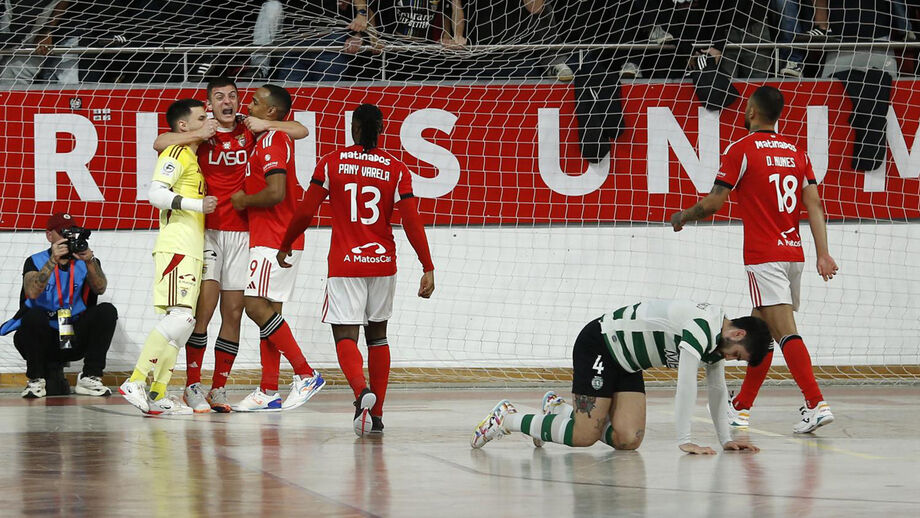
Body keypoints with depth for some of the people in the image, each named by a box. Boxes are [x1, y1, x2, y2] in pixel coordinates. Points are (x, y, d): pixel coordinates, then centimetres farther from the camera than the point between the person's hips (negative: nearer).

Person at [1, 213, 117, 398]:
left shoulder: (87, 263, 7)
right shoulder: (35, 262, 0)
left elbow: (100, 289, -13)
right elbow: (32, 292, -20)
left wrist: (90, 261, -29)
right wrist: (53, 261, -29)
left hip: (76, 338, 2)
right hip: (43, 338, -2)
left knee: (107, 311, -20)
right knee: (34, 315, -35)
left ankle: (90, 378, -15)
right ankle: (36, 380, -14)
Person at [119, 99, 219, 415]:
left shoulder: (192, 158, 23)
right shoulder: (176, 153, -6)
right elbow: (155, 194, -19)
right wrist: (197, 204, -24)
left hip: (190, 251, 10)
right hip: (176, 247, -10)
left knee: (182, 323, 6)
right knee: (180, 317, -19)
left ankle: (157, 395, 5)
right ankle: (135, 383, -18)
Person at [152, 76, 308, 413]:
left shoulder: (248, 131, 8)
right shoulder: (202, 134, 2)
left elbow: (301, 132, 7)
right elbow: (159, 144, -10)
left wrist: (264, 125, -6)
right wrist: (199, 135, -19)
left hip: (241, 231, 3)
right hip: (206, 230, -3)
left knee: (233, 312, 3)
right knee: (204, 307, -12)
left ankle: (219, 389, 10)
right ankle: (193, 386, -6)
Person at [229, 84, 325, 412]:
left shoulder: (272, 141, -14)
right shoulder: (276, 139, 17)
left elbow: (275, 193, -25)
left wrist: (244, 201, -9)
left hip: (273, 239, -10)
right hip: (270, 239, 10)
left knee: (257, 306, -13)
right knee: (266, 309, 8)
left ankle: (306, 375, -12)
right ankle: (268, 393, 7)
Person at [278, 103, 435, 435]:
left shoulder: (331, 164, -2)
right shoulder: (396, 170, 0)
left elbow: (305, 212, 0)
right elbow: (412, 222, -6)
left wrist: (285, 246, 16)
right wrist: (428, 268, -3)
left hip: (345, 264, -2)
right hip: (383, 263, 2)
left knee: (346, 336, -3)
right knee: (377, 335, 17)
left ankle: (361, 390, -34)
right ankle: (376, 413, 16)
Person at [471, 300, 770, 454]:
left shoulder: (717, 338, 3)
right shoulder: (702, 325, -27)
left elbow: (717, 391, 14)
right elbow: (686, 384, -31)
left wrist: (726, 439, 7)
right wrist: (684, 441, -30)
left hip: (627, 362, 9)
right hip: (598, 345, -9)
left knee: (628, 440, -6)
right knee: (584, 437, -15)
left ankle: (559, 411, 16)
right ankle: (508, 418, 2)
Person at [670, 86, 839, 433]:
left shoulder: (741, 150, -5)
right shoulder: (796, 151, 12)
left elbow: (713, 203, -4)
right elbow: (813, 203, 4)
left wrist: (681, 218, 15)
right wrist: (822, 253, 0)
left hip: (764, 257, -7)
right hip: (794, 254, 7)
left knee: (785, 331, -14)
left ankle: (817, 404, -26)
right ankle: (741, 407, 26)